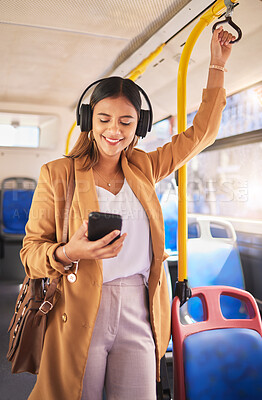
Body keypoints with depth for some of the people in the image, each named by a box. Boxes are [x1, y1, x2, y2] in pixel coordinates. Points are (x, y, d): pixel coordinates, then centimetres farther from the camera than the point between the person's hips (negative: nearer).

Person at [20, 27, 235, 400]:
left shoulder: (143, 169, 9)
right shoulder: (57, 173, -1)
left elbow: (201, 133, 17)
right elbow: (31, 251, -1)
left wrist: (217, 65, 18)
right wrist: (68, 253, -22)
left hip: (138, 316, 3)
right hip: (77, 317, -2)